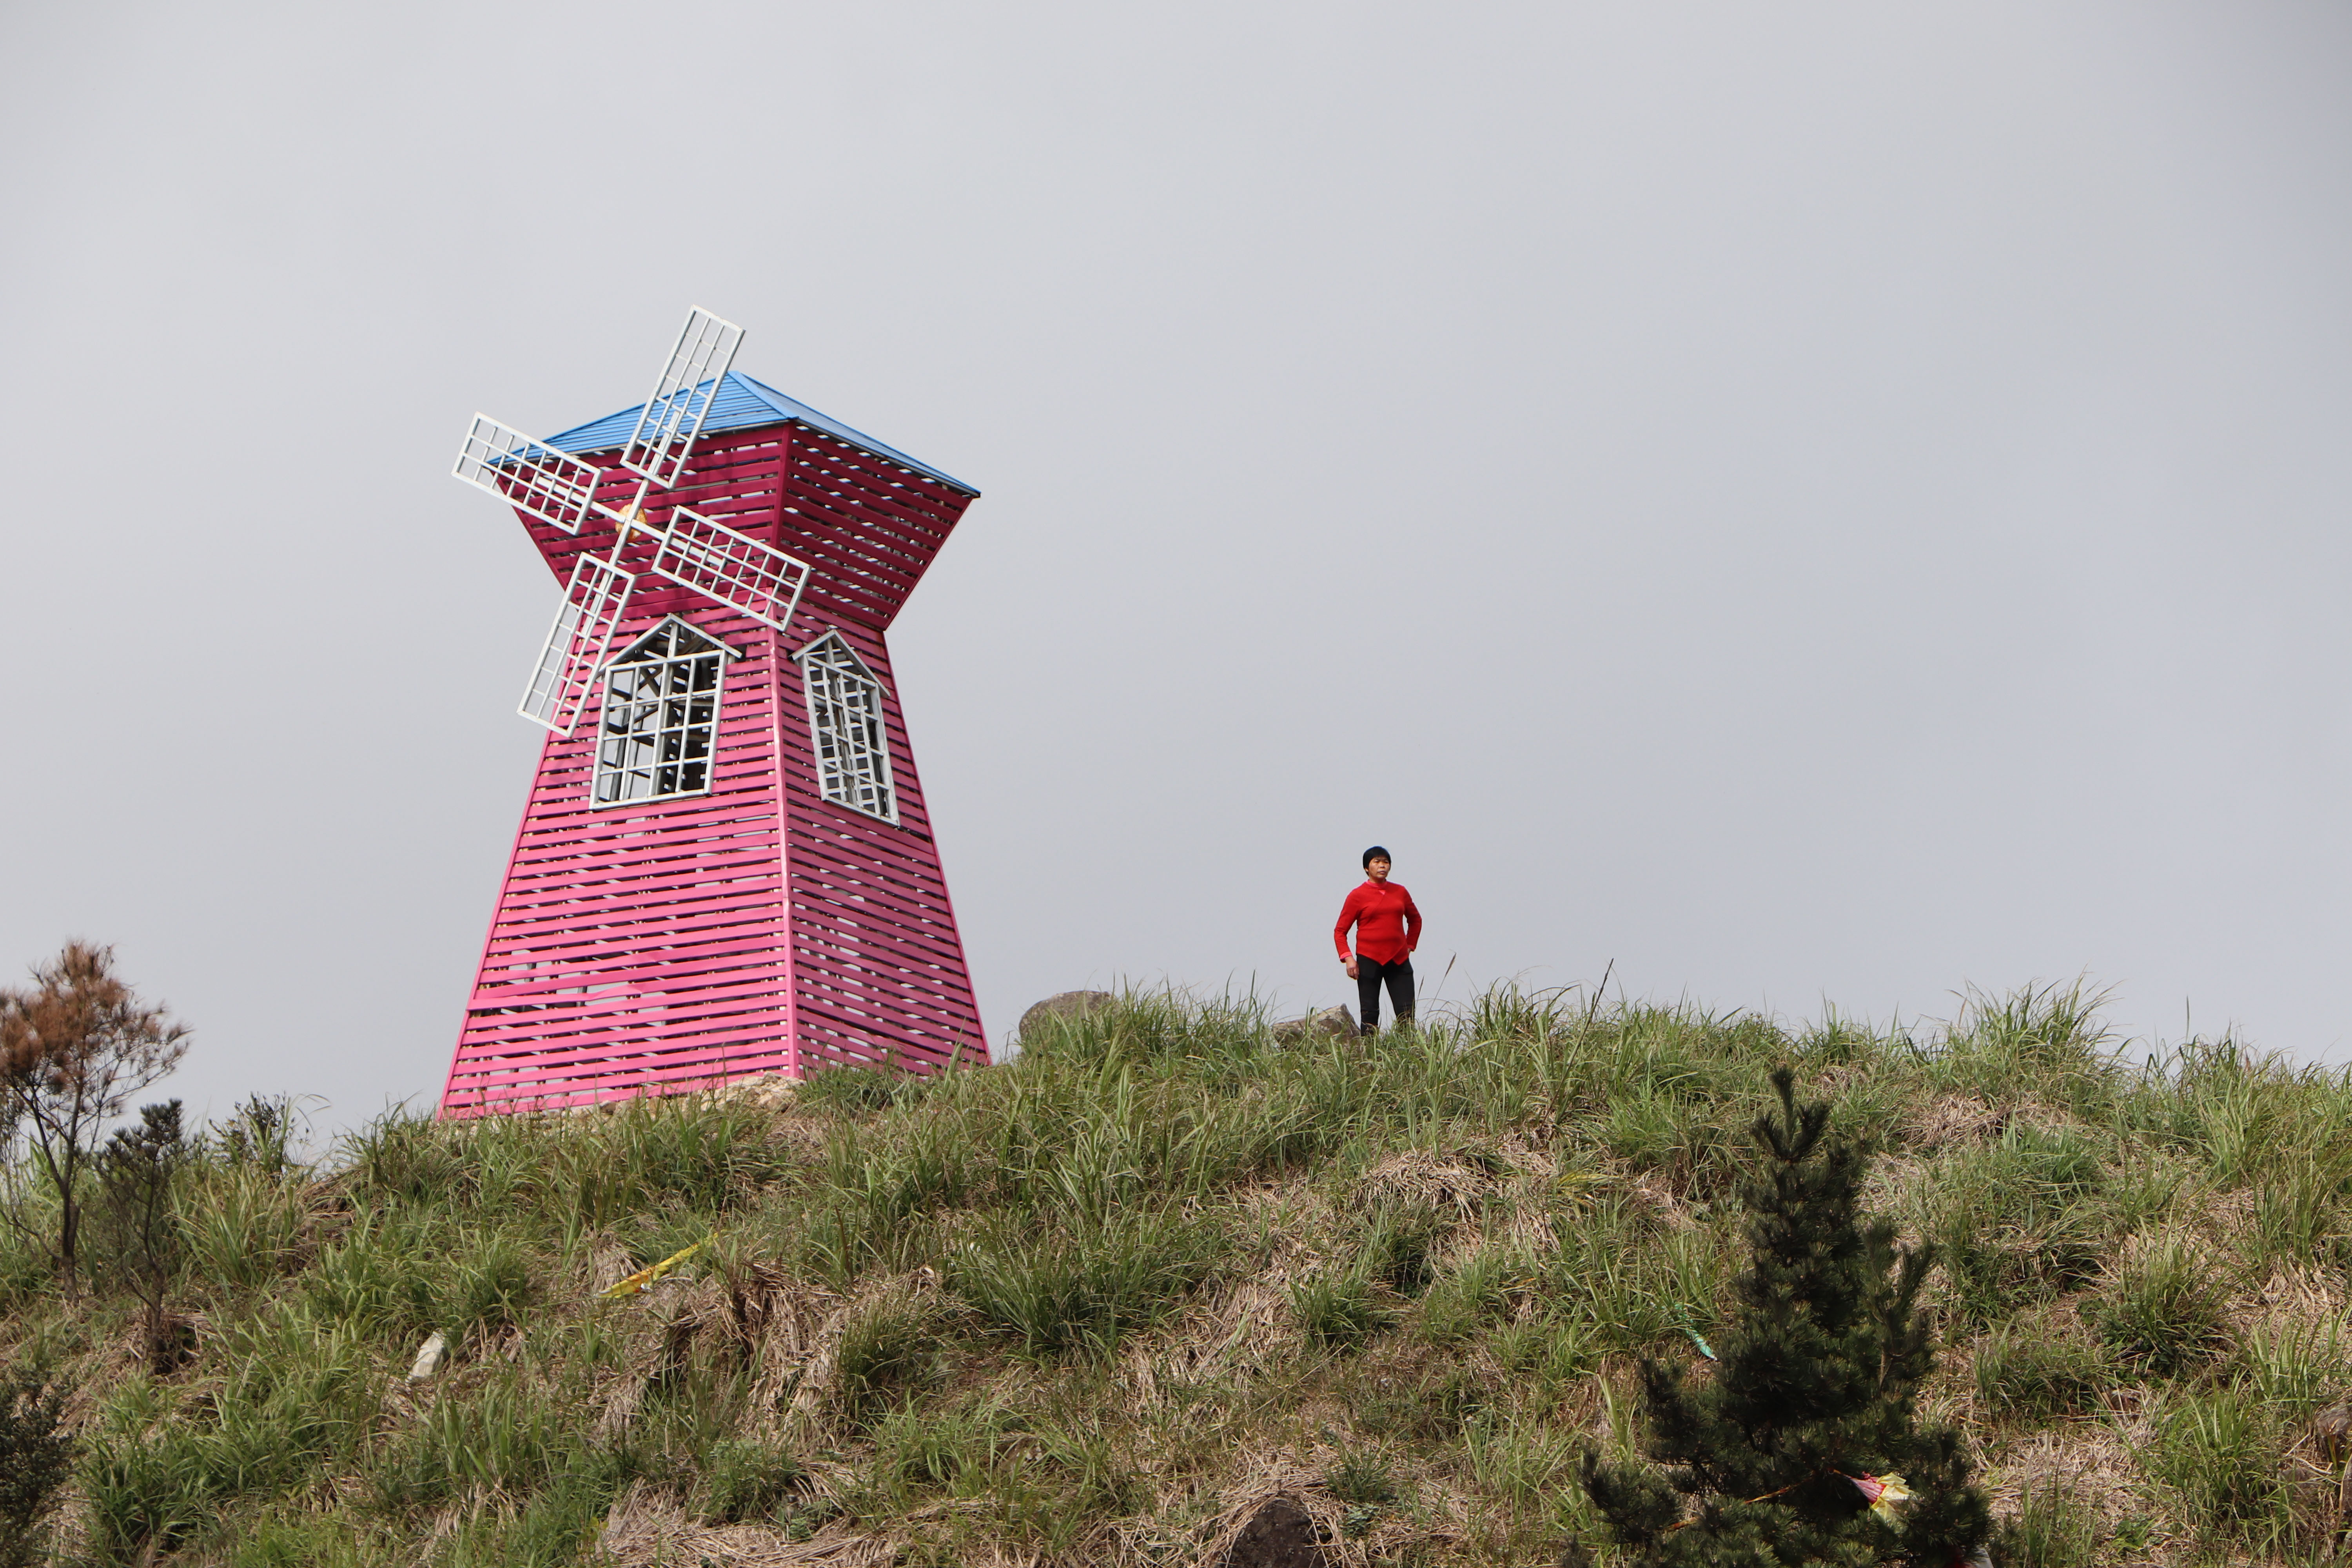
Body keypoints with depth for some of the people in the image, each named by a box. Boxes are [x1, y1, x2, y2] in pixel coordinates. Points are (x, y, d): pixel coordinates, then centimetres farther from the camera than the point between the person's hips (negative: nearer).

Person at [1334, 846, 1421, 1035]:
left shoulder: (1400, 892, 10)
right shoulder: (1358, 896, 0)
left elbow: (1415, 919, 28)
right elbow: (1340, 931, 2)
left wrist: (1410, 946, 19)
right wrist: (1348, 957, -10)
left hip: (1399, 961, 3)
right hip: (1369, 961, -3)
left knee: (1407, 1014, -4)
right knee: (1370, 1015, -2)